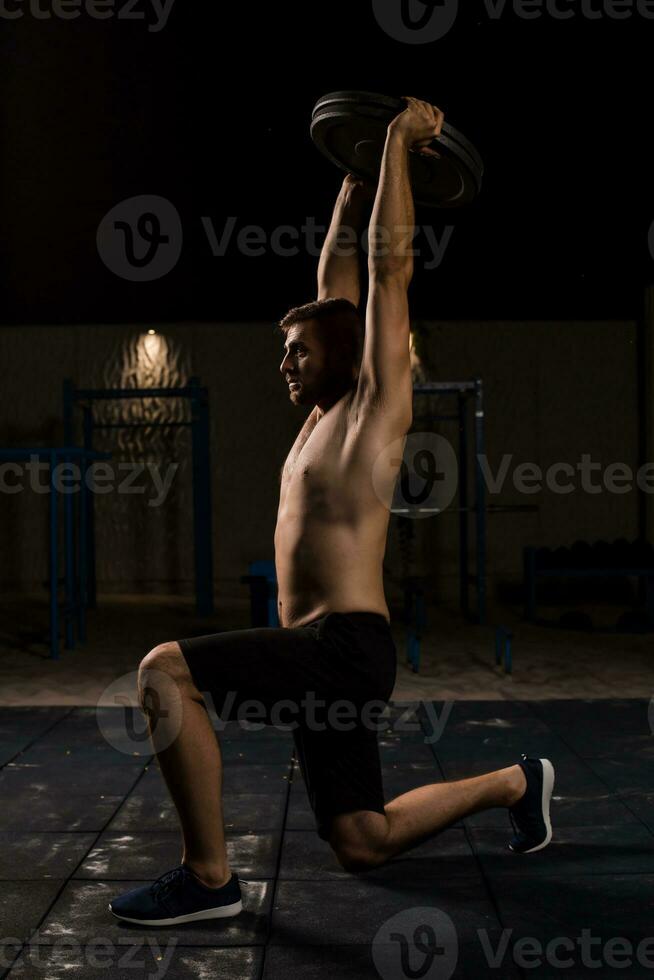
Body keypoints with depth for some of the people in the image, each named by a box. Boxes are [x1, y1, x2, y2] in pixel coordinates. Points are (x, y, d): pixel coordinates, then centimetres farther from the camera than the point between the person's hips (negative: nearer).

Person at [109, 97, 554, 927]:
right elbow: (335, 280, 23)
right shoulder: (325, 416, 17)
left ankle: (208, 876, -16)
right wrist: (358, 175, 25)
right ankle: (515, 782, 31)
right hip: (317, 654, 10)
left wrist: (397, 149, -1)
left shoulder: (377, 405, -4)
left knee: (165, 670, -24)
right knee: (361, 844, 15)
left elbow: (390, 270, -7)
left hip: (347, 646, -9)